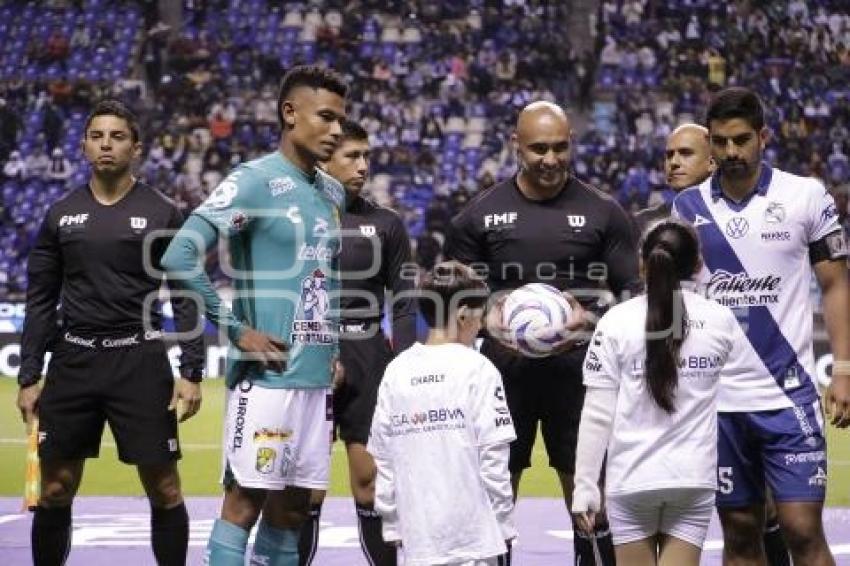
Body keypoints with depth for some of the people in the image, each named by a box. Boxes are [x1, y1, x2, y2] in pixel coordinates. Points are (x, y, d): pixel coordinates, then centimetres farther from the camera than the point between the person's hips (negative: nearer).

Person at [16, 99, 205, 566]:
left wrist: (191, 374, -7)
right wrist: (28, 377, 5)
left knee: (164, 490, -1)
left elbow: (185, 299, 1)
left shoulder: (162, 214, 1)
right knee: (54, 489, 5)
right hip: (73, 360, 2)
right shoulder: (61, 214, 9)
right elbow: (40, 302, 11)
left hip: (140, 361, -2)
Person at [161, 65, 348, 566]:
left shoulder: (333, 193, 14)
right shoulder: (254, 181, -9)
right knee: (245, 502, -5)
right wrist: (238, 331, -16)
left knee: (291, 509, 10)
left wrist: (335, 349, 15)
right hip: (266, 374, -7)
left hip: (319, 376, 7)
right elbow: (180, 256, -18)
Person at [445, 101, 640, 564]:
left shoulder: (602, 212, 1)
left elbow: (633, 295, 4)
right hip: (504, 370, 1)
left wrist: (588, 318, -15)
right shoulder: (480, 213, 4)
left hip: (576, 371, -1)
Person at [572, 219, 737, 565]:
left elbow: (597, 414, -6)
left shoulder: (615, 322, -5)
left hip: (631, 477, -1)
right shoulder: (721, 320, 1)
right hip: (694, 478, 1)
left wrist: (584, 485, -2)